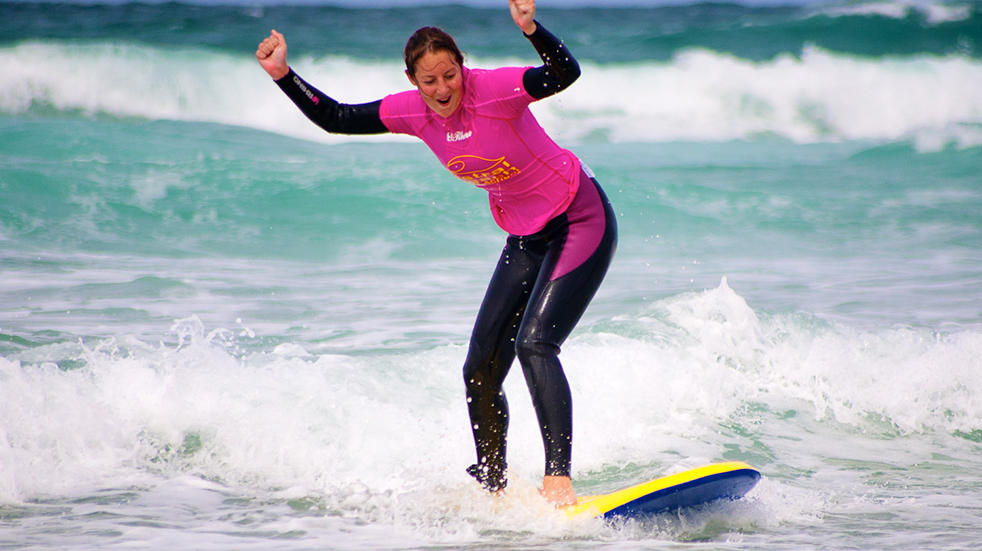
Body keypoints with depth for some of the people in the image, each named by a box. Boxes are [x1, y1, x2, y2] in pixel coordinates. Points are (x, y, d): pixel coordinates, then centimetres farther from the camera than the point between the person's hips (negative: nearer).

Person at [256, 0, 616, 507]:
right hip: (525, 239, 8)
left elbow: (565, 74, -40)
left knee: (534, 343, -25)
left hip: (581, 221, -8)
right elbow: (335, 118, 3)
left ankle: (558, 479, -28)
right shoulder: (411, 112, -5)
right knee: (480, 370, 8)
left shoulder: (494, 89, -25)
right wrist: (283, 75, -7)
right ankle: (493, 487, 26)